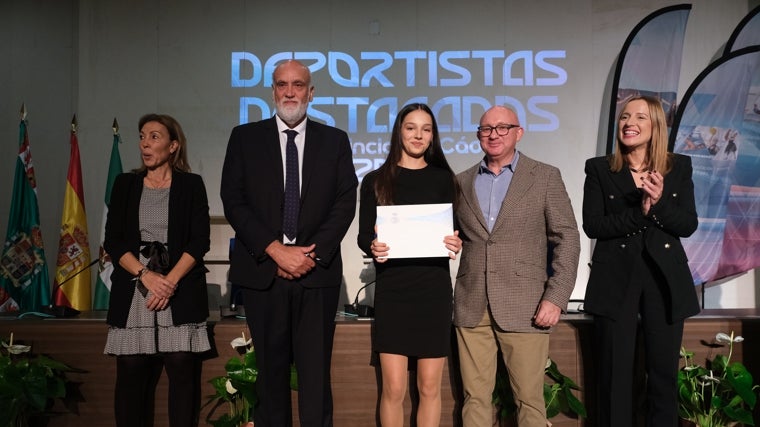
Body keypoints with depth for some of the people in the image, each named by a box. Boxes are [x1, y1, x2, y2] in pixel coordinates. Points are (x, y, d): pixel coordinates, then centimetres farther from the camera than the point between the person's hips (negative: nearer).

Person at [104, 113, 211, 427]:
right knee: (131, 375, 0)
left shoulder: (191, 185, 7)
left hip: (181, 292, -1)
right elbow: (113, 241, 5)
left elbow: (200, 240, -1)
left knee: (184, 371, -6)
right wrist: (146, 275, -11)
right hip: (133, 292, 2)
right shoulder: (125, 184, 12)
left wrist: (170, 280, -13)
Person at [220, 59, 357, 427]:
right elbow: (233, 201, 0)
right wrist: (276, 250, -10)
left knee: (316, 373, 1)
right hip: (262, 272, 0)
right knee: (271, 371, 8)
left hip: (317, 272, 0)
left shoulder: (335, 141, 9)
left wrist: (313, 254, -10)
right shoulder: (245, 137, 7)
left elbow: (345, 203, 2)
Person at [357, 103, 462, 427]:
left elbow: (456, 231, 8)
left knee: (429, 387, 6)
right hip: (392, 289, -1)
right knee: (393, 389, -1)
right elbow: (364, 234, 5)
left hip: (433, 288, 1)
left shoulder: (444, 179, 7)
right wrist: (373, 248, -17)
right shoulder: (376, 181, 4)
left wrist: (456, 245, -15)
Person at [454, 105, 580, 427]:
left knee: (529, 399, 3)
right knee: (475, 397, 6)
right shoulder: (462, 182, 13)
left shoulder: (545, 177, 4)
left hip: (524, 307, -3)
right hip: (472, 307, 3)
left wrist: (556, 297, -9)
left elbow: (567, 238, -1)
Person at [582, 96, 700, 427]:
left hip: (665, 280, 2)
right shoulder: (599, 168, 2)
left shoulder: (679, 167, 6)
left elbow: (688, 225, -1)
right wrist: (639, 212, -20)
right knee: (614, 376, 3)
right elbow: (592, 225, -7)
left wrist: (659, 202, -19)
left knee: (664, 373, 8)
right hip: (615, 281, -1)